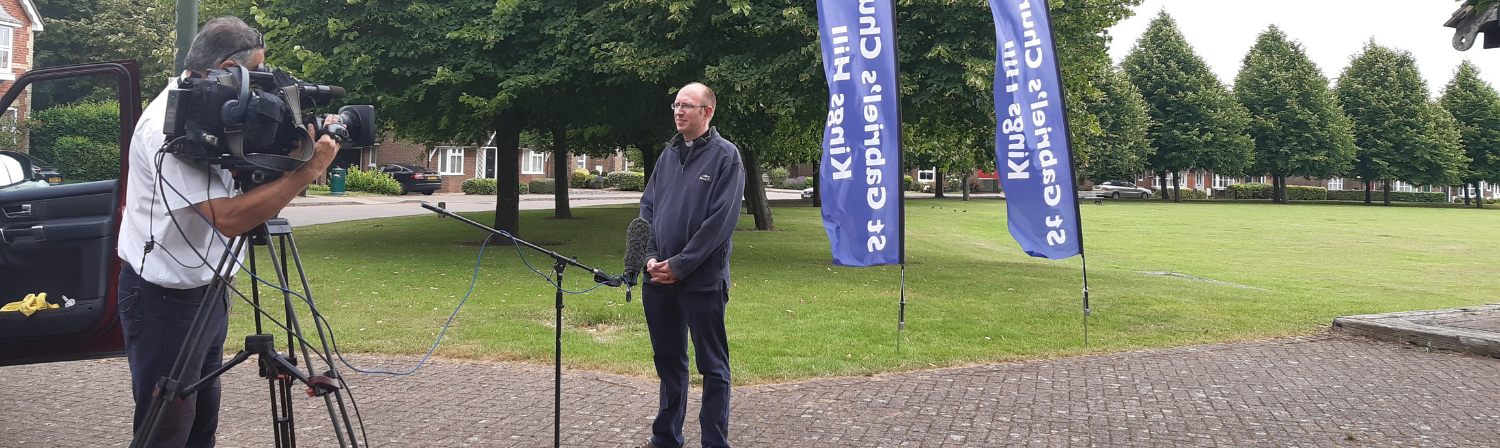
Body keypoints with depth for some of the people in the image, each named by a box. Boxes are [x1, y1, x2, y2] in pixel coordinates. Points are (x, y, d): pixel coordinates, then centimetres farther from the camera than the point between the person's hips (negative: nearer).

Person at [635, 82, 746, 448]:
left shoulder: (725, 156, -6)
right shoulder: (668, 154, 12)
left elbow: (722, 219, -14)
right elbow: (647, 207, 13)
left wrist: (679, 265, -15)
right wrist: (651, 257, -2)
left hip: (702, 280, -6)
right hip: (658, 279, 6)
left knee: (713, 365, 3)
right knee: (668, 359, 16)